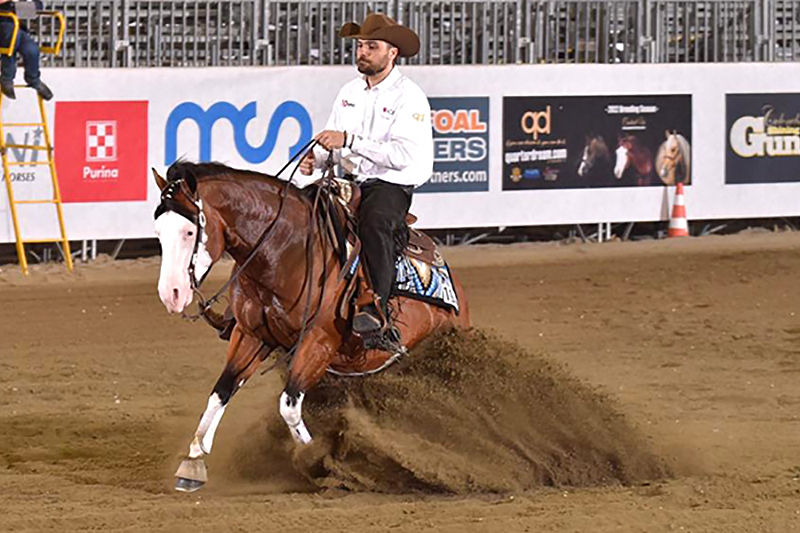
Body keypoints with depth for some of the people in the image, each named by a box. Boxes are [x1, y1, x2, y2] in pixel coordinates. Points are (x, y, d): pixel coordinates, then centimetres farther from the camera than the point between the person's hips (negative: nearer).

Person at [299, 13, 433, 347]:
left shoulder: (409, 98, -9)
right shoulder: (349, 93, 12)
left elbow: (402, 155, -21)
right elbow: (334, 143, 21)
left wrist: (348, 141, -26)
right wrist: (316, 158, -4)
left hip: (392, 185, -7)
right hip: (349, 182, 7)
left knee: (374, 220, -38)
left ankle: (377, 309, -43)